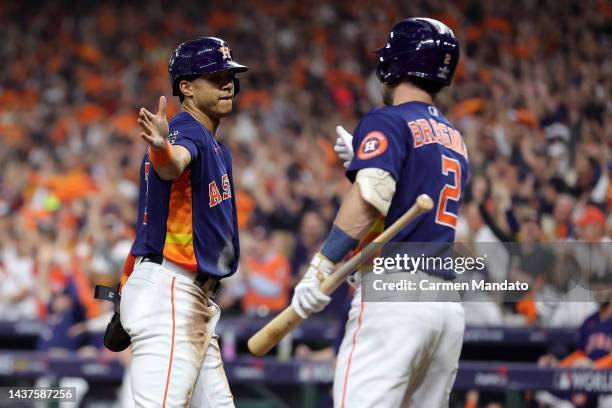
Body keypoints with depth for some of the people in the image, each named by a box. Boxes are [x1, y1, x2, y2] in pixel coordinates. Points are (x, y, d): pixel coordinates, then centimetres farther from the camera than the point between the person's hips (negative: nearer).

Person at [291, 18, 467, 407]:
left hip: (394, 292, -8)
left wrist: (322, 266, -21)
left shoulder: (388, 122, -2)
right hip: (449, 304, 8)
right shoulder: (454, 138, 22)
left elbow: (372, 196, -18)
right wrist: (361, 159, 27)